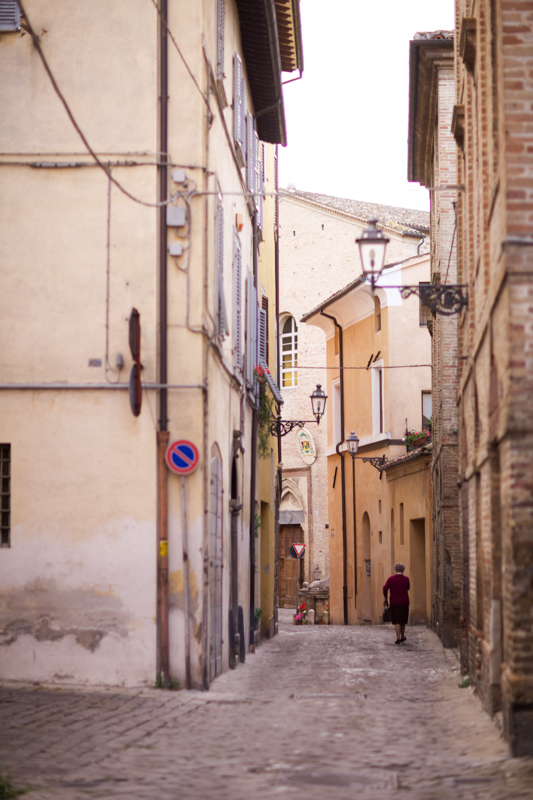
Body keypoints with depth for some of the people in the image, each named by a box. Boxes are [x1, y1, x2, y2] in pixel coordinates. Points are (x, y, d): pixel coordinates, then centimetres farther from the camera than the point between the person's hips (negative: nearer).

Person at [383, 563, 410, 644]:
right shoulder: (406, 579, -3)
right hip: (404, 602, 1)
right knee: (403, 621, 16)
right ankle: (402, 637, 27)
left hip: (394, 602, -1)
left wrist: (386, 597, 1)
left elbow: (385, 588, -12)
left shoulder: (391, 578, -4)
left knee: (397, 621, -1)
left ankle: (398, 638, -12)